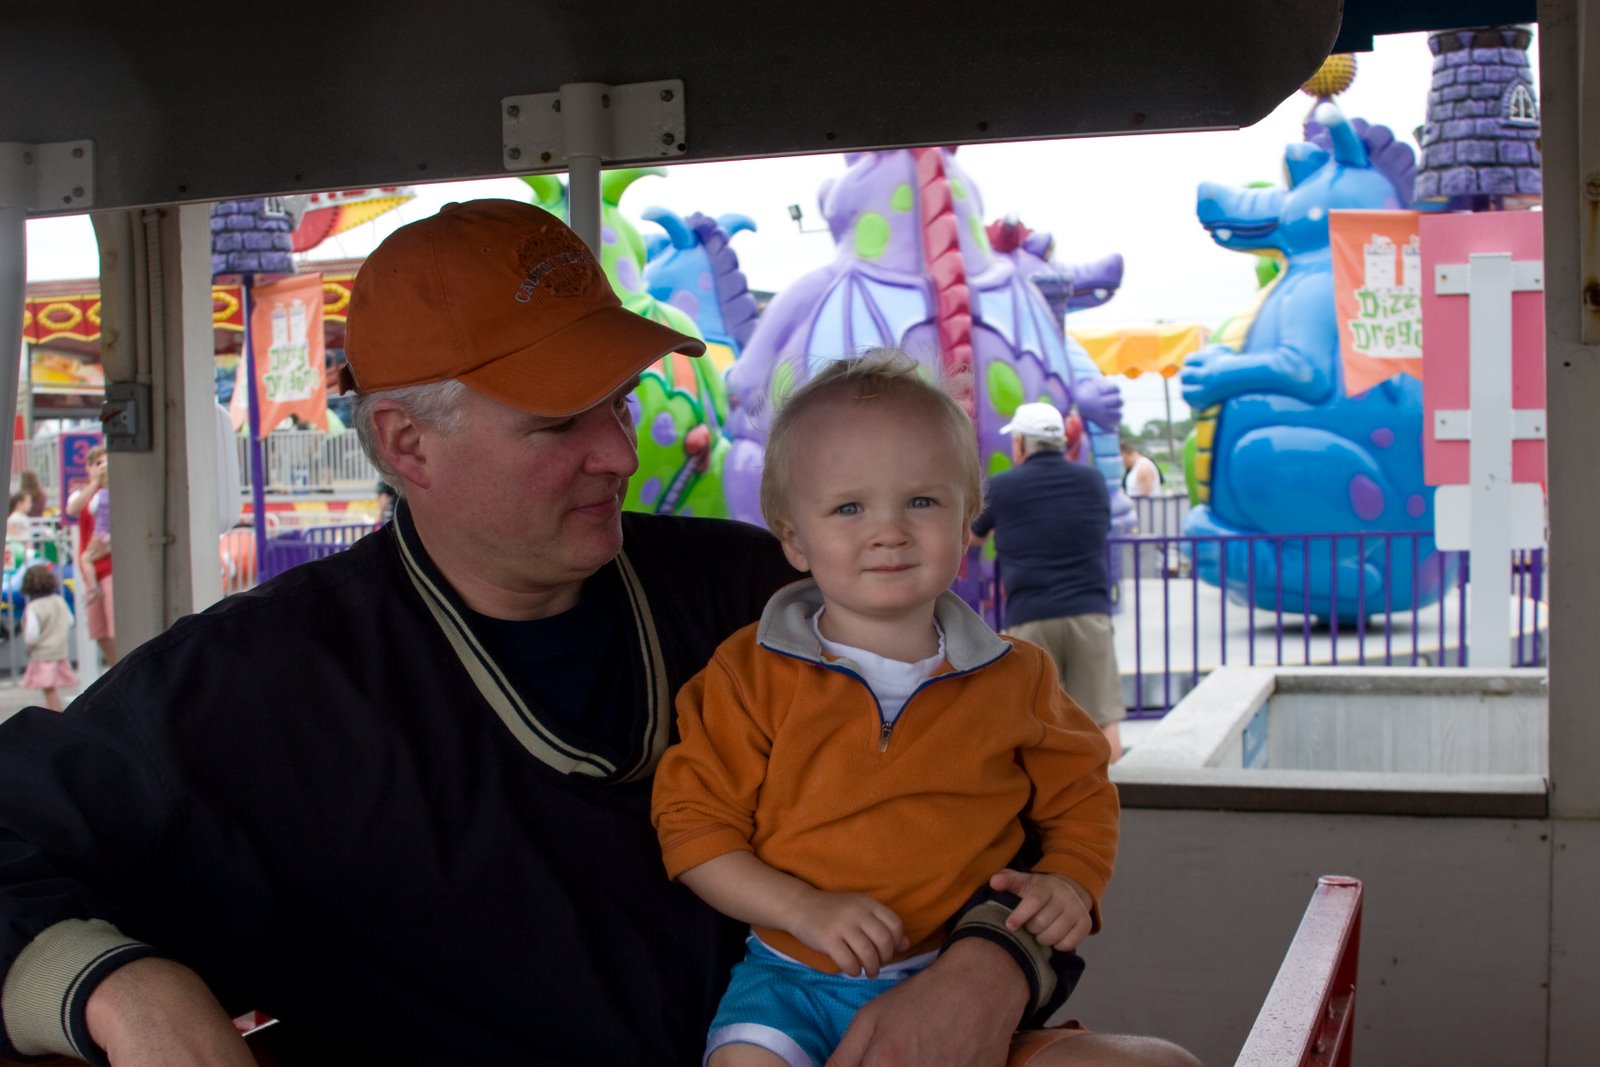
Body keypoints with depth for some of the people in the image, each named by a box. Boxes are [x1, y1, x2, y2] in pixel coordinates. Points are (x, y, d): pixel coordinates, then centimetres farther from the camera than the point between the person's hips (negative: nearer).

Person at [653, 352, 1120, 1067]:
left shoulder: (1015, 679, 3)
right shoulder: (753, 674, -4)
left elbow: (1079, 800, 16)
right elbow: (694, 821, -4)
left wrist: (1070, 882, -5)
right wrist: (804, 909, -16)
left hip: (965, 980, 2)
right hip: (794, 980, -1)